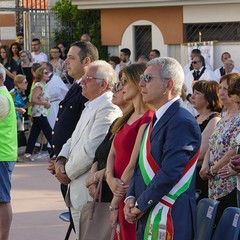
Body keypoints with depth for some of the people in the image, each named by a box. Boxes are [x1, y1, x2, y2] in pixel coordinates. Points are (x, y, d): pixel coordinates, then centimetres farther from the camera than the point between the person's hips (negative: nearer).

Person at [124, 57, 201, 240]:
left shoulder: (182, 122, -15)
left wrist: (140, 205, -13)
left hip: (168, 221, -9)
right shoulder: (156, 120, 17)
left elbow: (169, 173, -21)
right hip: (146, 218, 9)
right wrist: (131, 198, 3)